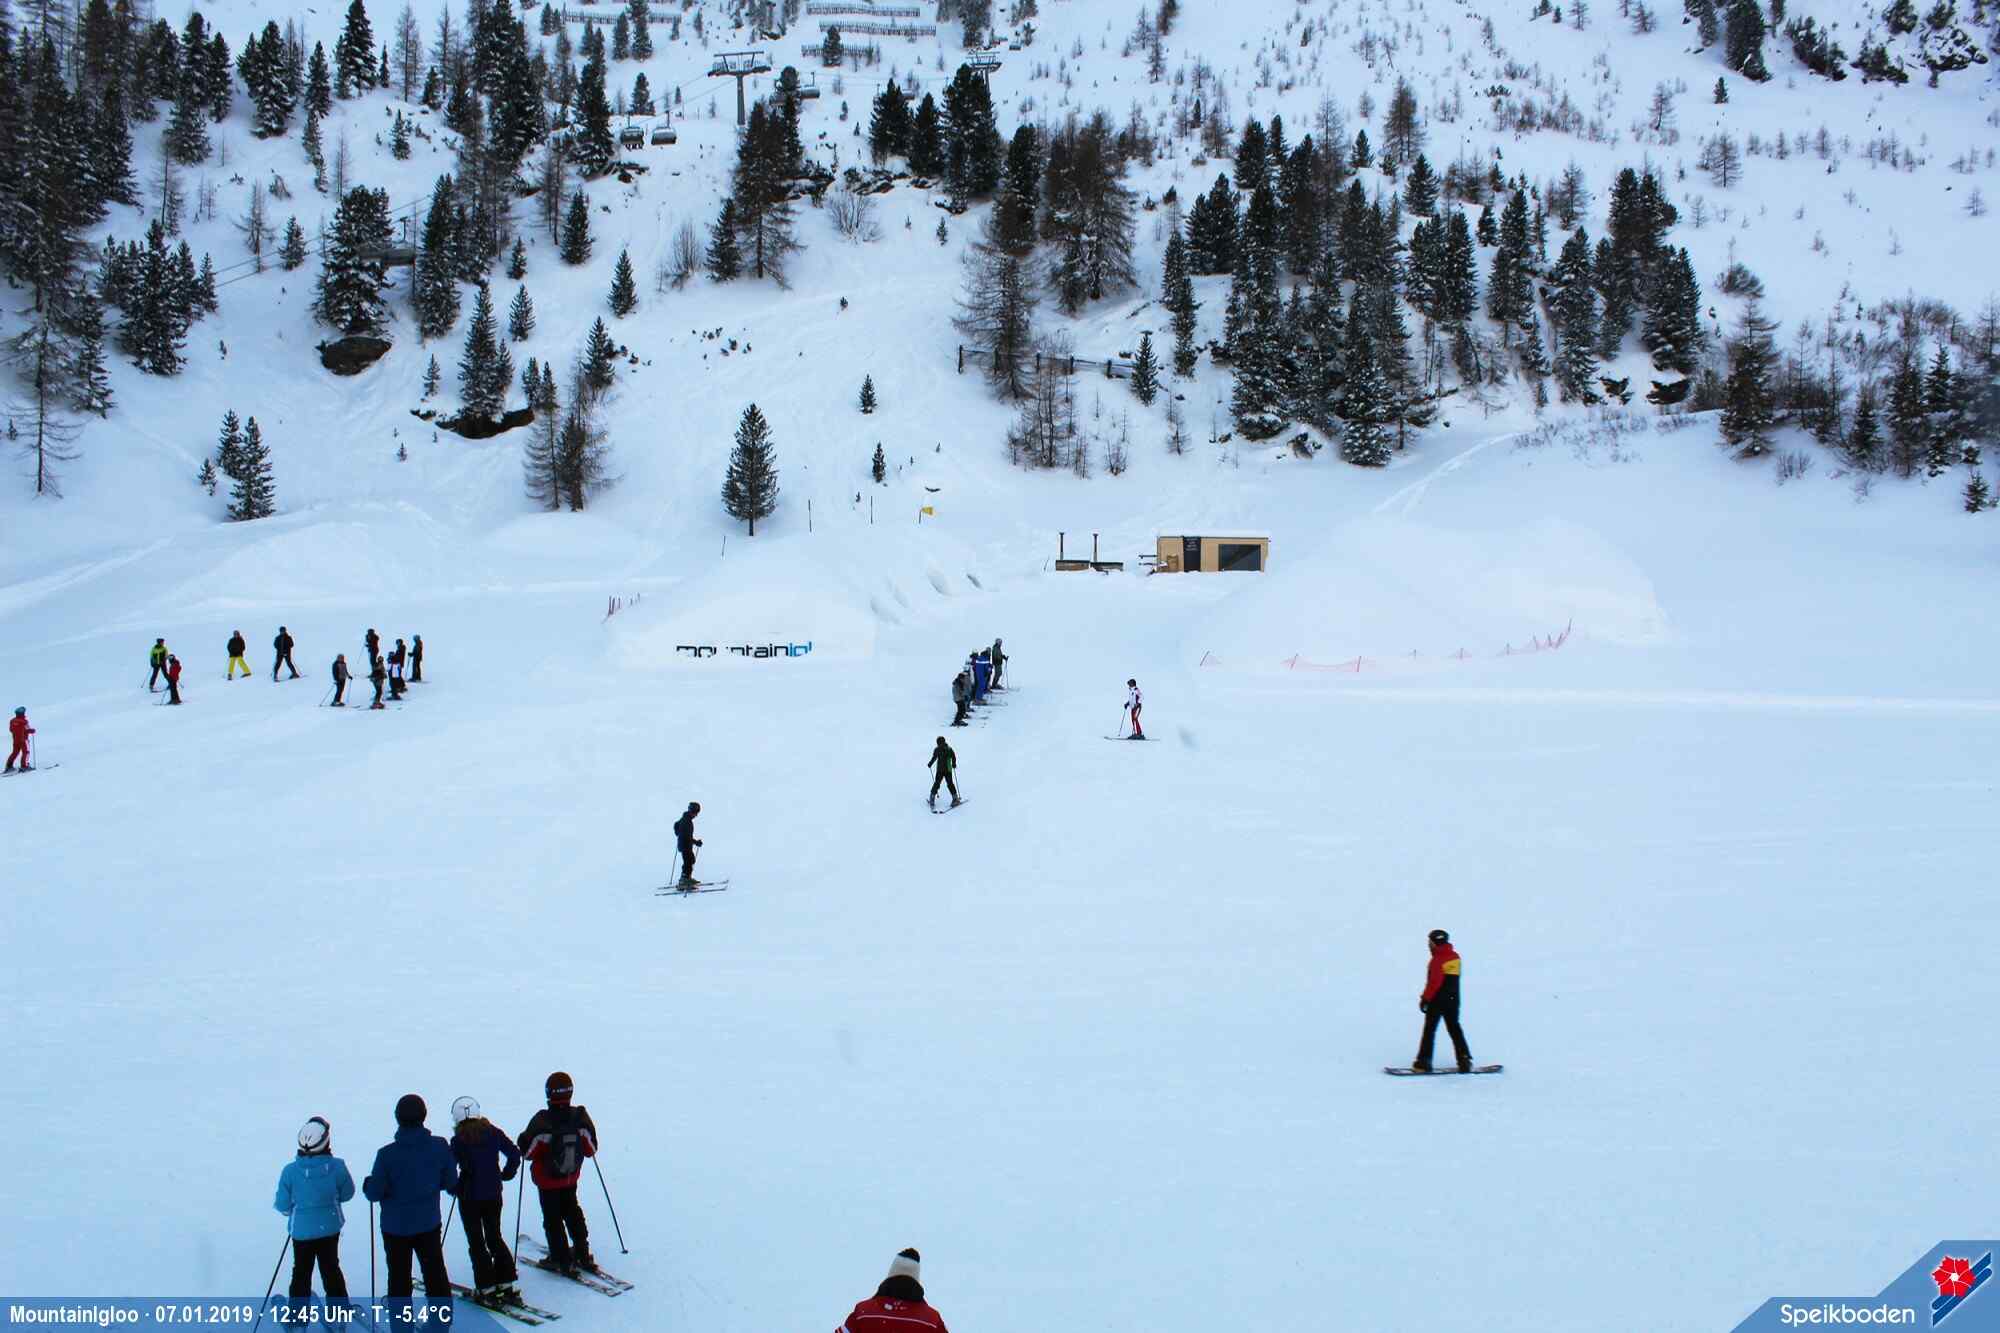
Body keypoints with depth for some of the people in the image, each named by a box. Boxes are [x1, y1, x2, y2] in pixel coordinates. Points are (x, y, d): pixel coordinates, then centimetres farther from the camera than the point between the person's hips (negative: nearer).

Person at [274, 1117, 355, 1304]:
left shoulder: (290, 1170, -19)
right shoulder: (336, 1166, -18)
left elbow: (282, 1205, -10)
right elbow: (347, 1194, -3)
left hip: (301, 1231, -1)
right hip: (330, 1228, 1)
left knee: (301, 1272, 16)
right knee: (331, 1269, 20)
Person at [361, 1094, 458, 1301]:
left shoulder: (387, 1154, -21)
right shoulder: (440, 1146, -13)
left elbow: (375, 1193, -15)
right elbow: (450, 1182, -3)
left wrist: (367, 1185, 7)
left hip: (396, 1227, -2)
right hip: (430, 1224, 2)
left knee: (399, 1275, 11)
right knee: (435, 1273, 15)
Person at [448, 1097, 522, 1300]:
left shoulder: (459, 1140, -14)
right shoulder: (492, 1133, -3)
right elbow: (515, 1155, -1)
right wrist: (506, 1175, 12)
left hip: (469, 1197, -4)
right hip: (494, 1195, 4)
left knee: (476, 1242, 6)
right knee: (495, 1237, 17)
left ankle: (487, 1287, 4)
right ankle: (506, 1282, 14)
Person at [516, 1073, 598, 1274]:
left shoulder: (541, 1121, -26)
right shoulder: (581, 1118, -16)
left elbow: (528, 1152, -17)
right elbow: (591, 1150, -6)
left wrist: (521, 1142, 4)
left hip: (547, 1180, -4)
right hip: (571, 1177, 4)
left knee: (552, 1219, 10)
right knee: (572, 1211, 24)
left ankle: (563, 1260, 13)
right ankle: (582, 1254, 28)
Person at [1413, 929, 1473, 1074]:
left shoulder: (1437, 960, -17)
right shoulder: (1455, 956, 7)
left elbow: (1434, 982, -20)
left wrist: (1425, 999, -14)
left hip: (1437, 1000, -7)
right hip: (1453, 999, 7)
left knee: (1429, 1030, 0)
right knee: (1454, 1028, 13)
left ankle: (1424, 1061, -1)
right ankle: (1464, 1059, 6)